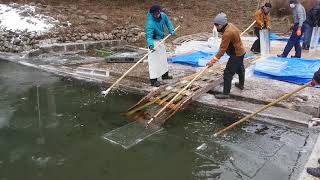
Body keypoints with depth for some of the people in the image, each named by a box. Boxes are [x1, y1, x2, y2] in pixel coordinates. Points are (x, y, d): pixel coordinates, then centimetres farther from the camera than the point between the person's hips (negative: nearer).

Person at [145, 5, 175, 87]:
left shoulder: (163, 15, -12)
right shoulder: (150, 23, -32)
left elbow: (167, 22, 9)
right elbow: (149, 35, -40)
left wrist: (171, 30, -5)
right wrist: (150, 45, -57)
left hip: (161, 39, 8)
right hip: (154, 41, -8)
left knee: (163, 57, 20)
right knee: (154, 60, -11)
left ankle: (165, 74, 38)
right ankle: (153, 80, -6)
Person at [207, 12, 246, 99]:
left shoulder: (227, 33, -30)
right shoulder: (230, 25, -1)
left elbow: (222, 49, -30)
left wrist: (213, 60, -29)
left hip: (236, 55, -11)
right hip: (240, 51, 11)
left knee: (228, 73, -8)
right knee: (240, 68, 28)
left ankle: (226, 93, -3)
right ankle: (241, 84, 50)